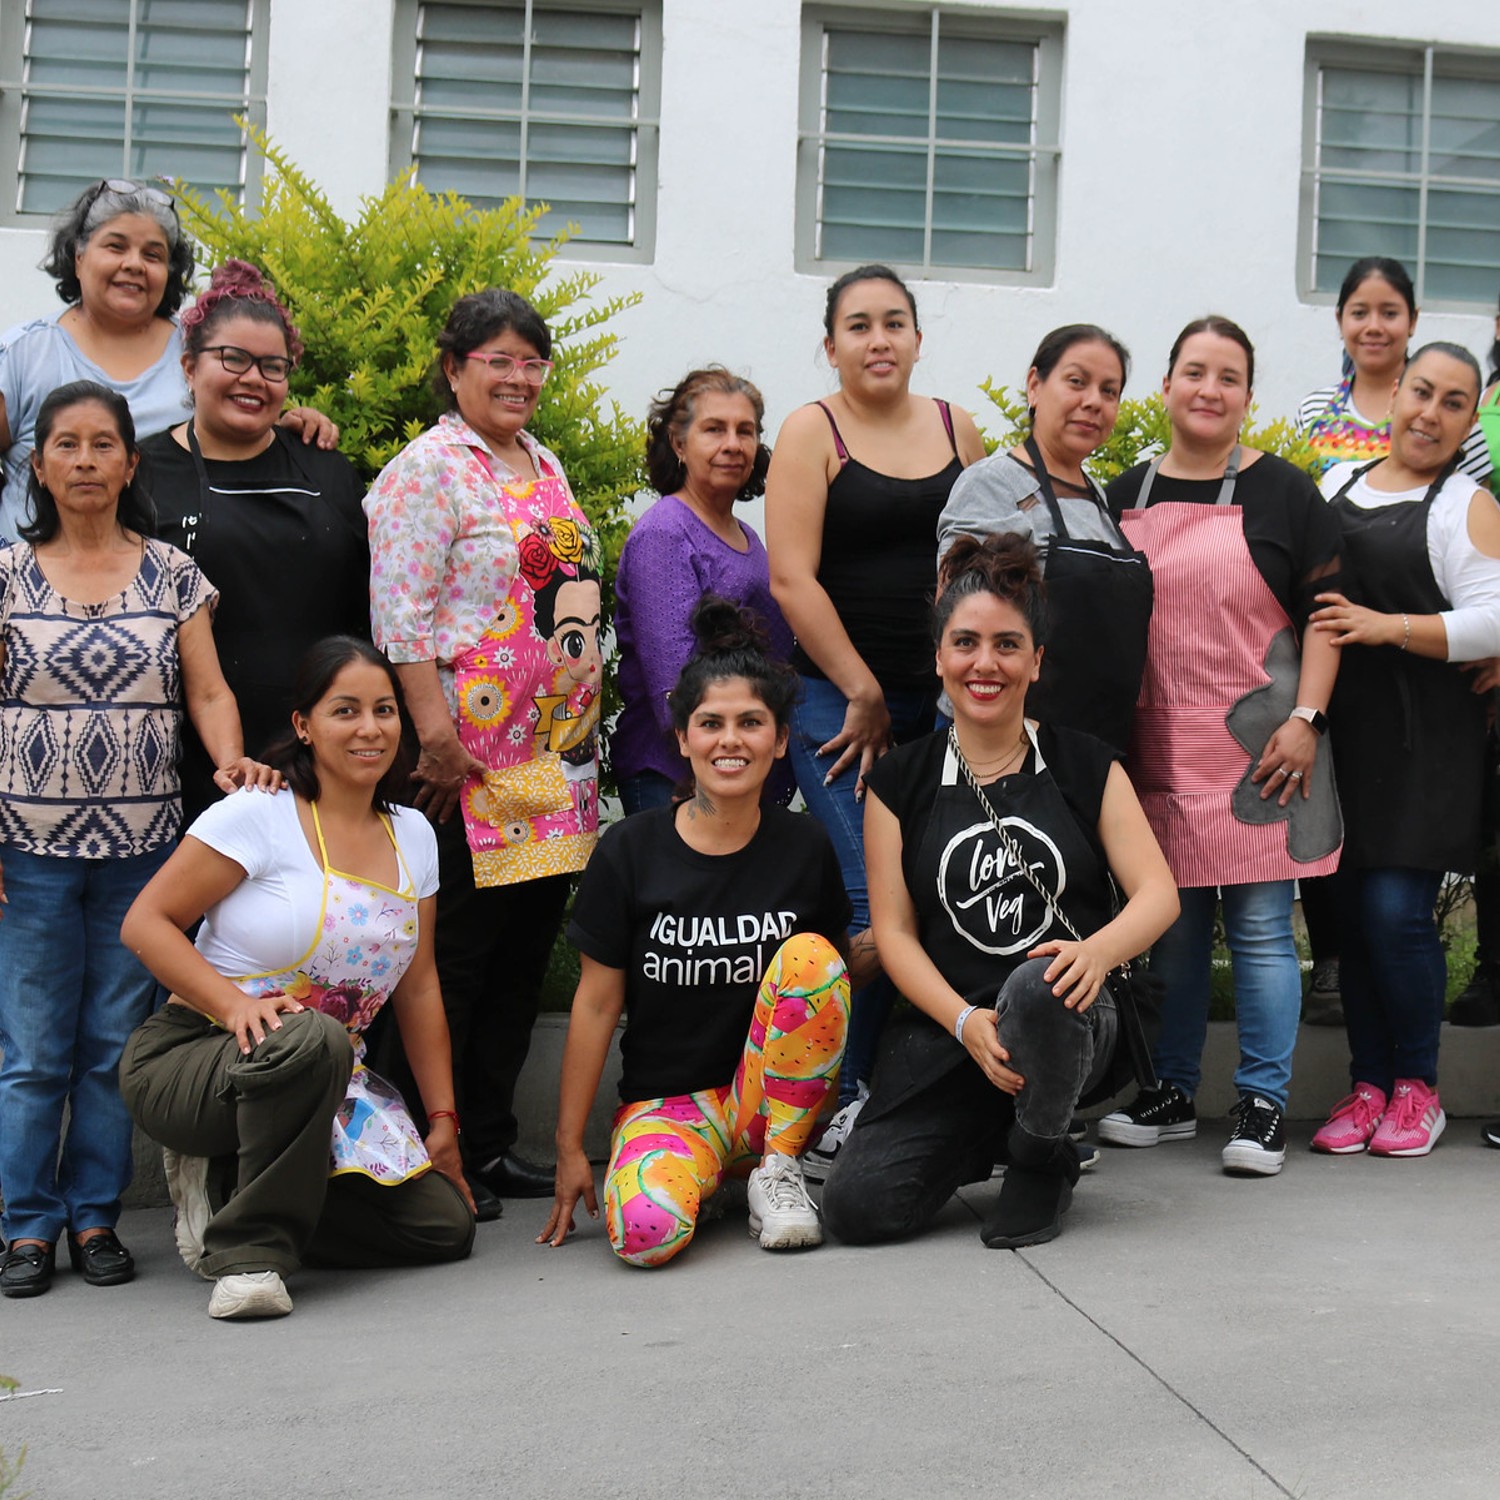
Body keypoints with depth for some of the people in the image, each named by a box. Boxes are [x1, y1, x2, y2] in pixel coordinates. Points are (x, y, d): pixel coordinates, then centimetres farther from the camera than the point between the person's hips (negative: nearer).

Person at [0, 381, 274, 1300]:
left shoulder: (174, 575, 8)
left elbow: (208, 691, 6)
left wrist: (233, 760, -15)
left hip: (142, 846, 1)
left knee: (116, 1046, 6)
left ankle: (96, 1217, 18)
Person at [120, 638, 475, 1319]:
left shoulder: (412, 836, 7)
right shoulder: (261, 815, -11)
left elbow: (419, 989, 11)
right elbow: (145, 922, -12)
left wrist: (442, 1121, 8)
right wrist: (236, 1006, -26)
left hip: (333, 1078, 6)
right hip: (188, 1059, -6)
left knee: (445, 1225, -6)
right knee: (311, 1040, -40)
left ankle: (238, 1199, 9)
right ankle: (248, 1250, -20)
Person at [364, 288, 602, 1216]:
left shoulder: (547, 468, 18)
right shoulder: (428, 469, -6)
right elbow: (402, 615, -13)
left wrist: (585, 723, 14)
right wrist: (435, 731, -20)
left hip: (558, 753, 8)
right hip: (471, 756, -8)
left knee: (526, 952, 10)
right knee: (457, 955, -3)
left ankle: (493, 1143, 20)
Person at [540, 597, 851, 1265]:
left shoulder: (805, 847, -1)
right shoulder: (629, 852, -5)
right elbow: (597, 1003, -1)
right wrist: (570, 1148, 0)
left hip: (771, 1101, 3)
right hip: (665, 1102, -2)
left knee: (810, 954, -25)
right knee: (645, 1231, -34)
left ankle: (777, 1169, -10)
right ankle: (703, 1171, 2)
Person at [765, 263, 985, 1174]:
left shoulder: (956, 427, 14)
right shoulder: (812, 432, 0)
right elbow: (793, 578, -8)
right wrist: (865, 696, -8)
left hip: (942, 699, 5)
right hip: (841, 699, -4)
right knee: (875, 909, -12)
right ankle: (846, 1098, 2)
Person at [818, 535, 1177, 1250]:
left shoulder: (1087, 766, 7)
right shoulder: (900, 781, 7)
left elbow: (1158, 892, -1)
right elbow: (894, 932, 2)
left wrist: (1098, 949, -24)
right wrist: (966, 1022, -16)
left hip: (1073, 1025, -1)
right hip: (947, 1033, 1)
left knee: (1036, 987, -39)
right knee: (858, 1204, -21)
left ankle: (1039, 1157, -6)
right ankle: (990, 1135, 13)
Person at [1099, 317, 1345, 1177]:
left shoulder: (1282, 493, 1)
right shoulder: (1128, 495, 12)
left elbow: (1324, 612, -2)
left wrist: (1306, 719, -12)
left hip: (1258, 747, -3)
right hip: (1157, 747, 4)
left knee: (1260, 926, -1)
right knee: (1170, 925, 9)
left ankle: (1264, 1105, 7)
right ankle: (1172, 1096, 20)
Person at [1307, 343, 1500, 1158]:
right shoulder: (1336, 483, 15)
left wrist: (1387, 627, -17)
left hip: (1424, 741, -4)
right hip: (1342, 731, 4)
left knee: (1396, 910, -9)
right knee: (1350, 912, 5)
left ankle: (1417, 1088, 8)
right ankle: (1368, 1084, 17)